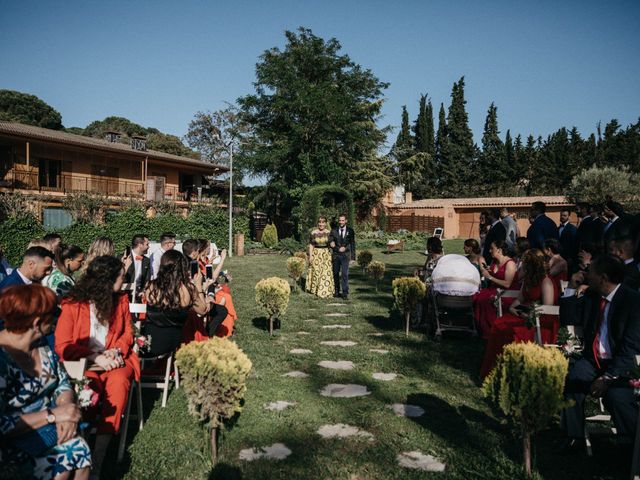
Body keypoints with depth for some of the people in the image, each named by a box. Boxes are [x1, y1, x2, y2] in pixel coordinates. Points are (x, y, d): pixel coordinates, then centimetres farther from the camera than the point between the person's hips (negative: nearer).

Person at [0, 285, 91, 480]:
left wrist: (66, 412, -12)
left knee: (80, 450, -19)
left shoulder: (41, 346, 2)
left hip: (47, 427, 6)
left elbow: (63, 383, 7)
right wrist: (53, 415, -23)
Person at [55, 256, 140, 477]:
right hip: (83, 363, -2)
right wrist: (95, 358, -18)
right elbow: (63, 346, -7)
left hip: (114, 360, 2)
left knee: (119, 381, -32)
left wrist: (116, 351, -10)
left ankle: (99, 456, -30)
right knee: (90, 391, -35)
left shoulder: (121, 300, 7)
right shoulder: (73, 304, -6)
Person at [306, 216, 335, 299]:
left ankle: (325, 291, 9)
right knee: (316, 271, 7)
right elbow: (311, 245, -2)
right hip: (316, 254, -1)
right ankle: (314, 288, 24)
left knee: (326, 272, 0)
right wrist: (310, 256, -9)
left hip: (326, 254, 1)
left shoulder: (329, 232, 0)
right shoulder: (313, 233, -4)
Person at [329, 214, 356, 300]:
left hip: (345, 255, -2)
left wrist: (353, 256, 1)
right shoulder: (334, 231, 3)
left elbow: (352, 244, 4)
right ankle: (336, 292, 16)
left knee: (344, 274, -11)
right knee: (336, 274, 6)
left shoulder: (350, 231, 2)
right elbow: (331, 244, 1)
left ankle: (345, 293, -7)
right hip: (335, 255, 2)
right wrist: (338, 249, -16)